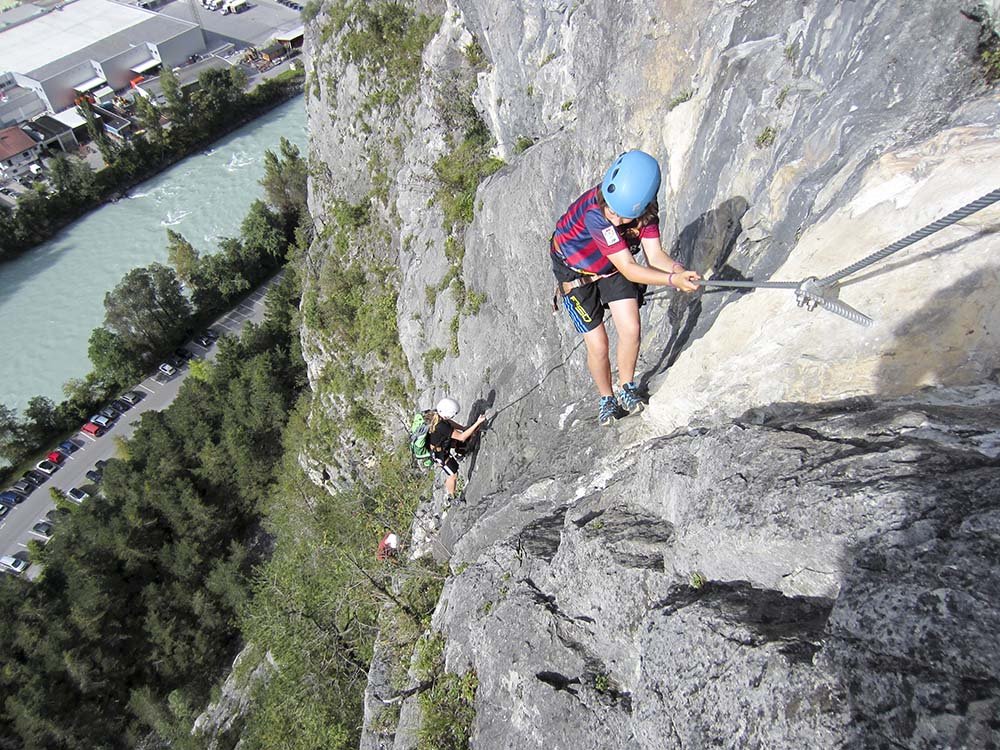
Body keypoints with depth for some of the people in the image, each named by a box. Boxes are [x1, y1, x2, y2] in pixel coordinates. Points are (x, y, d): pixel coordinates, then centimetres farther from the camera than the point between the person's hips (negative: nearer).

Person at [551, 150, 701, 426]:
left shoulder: (645, 209, -20)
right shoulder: (594, 212, -37)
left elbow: (654, 254, -21)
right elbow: (629, 269, -37)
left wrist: (678, 269, -41)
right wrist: (673, 280, -43)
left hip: (612, 267, 4)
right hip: (575, 271, -4)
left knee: (631, 330, -12)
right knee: (598, 345, -7)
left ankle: (626, 388, 15)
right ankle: (606, 398, 20)